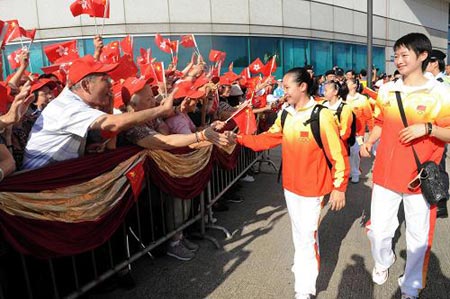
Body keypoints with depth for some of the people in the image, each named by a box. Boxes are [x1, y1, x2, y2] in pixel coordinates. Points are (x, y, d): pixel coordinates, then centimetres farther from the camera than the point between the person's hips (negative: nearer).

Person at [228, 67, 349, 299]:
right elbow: (267, 139, 4)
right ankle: (303, 264, 45)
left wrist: (339, 187, -13)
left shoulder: (322, 116, -18)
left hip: (312, 187, -6)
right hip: (290, 185, 6)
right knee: (298, 231, 22)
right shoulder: (285, 115, 2)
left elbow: (338, 154, -15)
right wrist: (239, 139, -6)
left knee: (307, 235, 0)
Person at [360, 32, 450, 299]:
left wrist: (428, 128, -22)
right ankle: (383, 261, 42)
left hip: (421, 177, -2)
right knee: (377, 230, 9)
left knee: (419, 237, 9)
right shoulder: (386, 90, 4)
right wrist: (368, 142, -2)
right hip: (386, 174, 3)